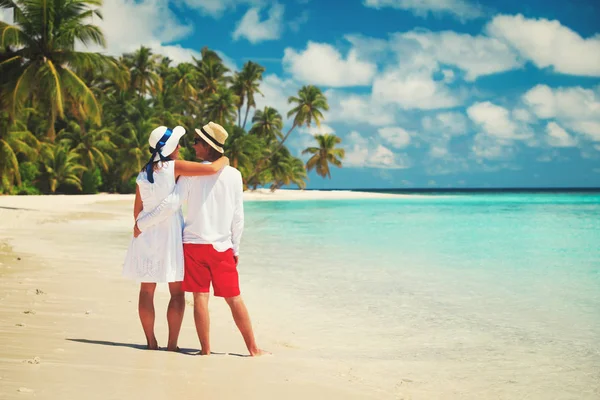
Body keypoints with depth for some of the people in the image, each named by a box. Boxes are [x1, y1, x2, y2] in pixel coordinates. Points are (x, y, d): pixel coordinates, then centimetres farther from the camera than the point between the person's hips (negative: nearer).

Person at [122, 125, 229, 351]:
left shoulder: (143, 175, 6)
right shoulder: (174, 167, -11)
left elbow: (137, 210, 11)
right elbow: (212, 169, -20)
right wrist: (224, 160, 1)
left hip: (147, 234, 5)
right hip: (170, 233, -5)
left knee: (147, 290, 11)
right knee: (177, 292, 5)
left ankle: (151, 342, 15)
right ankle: (172, 344, 4)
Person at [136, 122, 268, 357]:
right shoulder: (234, 175, 1)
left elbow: (171, 204, -11)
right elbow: (238, 217, 4)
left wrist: (141, 223, 1)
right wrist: (236, 249, 13)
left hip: (194, 243, -2)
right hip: (222, 246, 2)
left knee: (200, 297, 1)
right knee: (234, 299, 8)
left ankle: (206, 350, 2)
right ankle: (253, 348, 12)